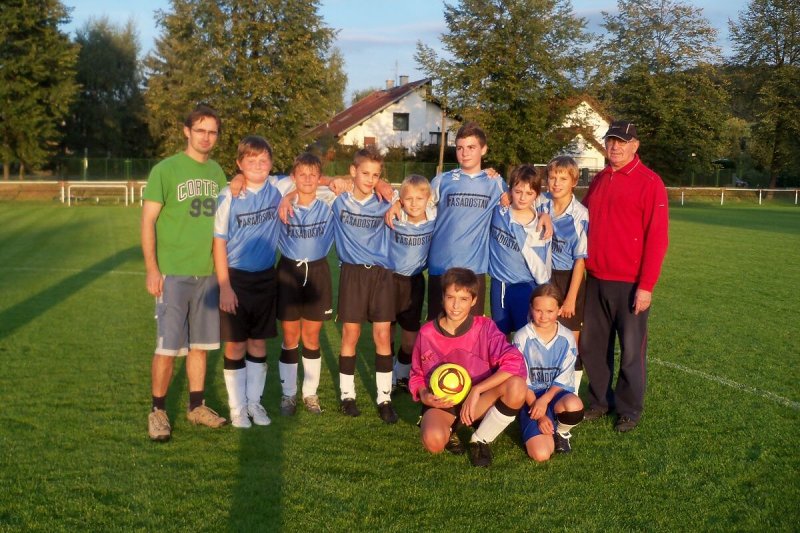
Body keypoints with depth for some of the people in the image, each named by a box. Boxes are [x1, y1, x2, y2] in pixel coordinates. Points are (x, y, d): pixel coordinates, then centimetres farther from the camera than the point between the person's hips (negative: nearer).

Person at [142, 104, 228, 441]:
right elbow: (148, 221, -8)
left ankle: (196, 406, 25)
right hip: (173, 274, -5)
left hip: (208, 274, 5)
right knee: (167, 347, -1)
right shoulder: (165, 170, -6)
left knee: (200, 344, 12)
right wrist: (152, 269, -14)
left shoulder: (217, 172, 10)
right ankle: (158, 412, 13)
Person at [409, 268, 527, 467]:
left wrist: (476, 391, -28)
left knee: (517, 386, -31)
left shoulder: (485, 328, -10)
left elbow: (514, 362, -24)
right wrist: (424, 396, -15)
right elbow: (416, 375, 9)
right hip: (440, 403, 0)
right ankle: (448, 434, 6)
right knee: (433, 441, -36)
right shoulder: (426, 333, -5)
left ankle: (481, 440, -7)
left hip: (477, 402, 1)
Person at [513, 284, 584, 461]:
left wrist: (544, 400, -21)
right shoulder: (522, 338, -9)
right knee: (540, 454, -24)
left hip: (557, 394, 2)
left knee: (574, 405, -37)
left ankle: (561, 431, -1)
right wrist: (540, 416, -14)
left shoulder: (567, 338, -4)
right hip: (530, 399, -2)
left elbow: (563, 380, -4)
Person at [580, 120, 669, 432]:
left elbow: (656, 237, -12)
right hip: (596, 280, 6)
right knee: (591, 345, 13)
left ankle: (629, 410, 21)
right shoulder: (599, 181, 11)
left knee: (631, 350, 4)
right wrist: (585, 266, 7)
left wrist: (646, 285, -15)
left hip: (630, 283, -6)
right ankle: (600, 400, 30)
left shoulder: (649, 182, -8)